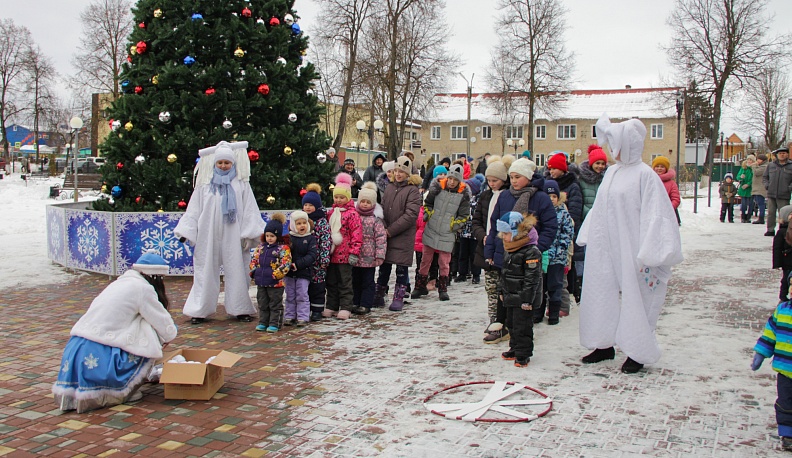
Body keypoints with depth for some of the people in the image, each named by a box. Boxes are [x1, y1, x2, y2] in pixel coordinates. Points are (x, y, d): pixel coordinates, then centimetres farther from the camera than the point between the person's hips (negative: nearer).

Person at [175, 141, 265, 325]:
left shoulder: (241, 184, 8)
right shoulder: (205, 184, 10)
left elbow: (250, 210, 3)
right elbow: (194, 209, 8)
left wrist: (251, 233, -6)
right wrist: (186, 231, -1)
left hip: (233, 236, -1)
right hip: (209, 235, 1)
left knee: (236, 272, 3)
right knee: (206, 272, 3)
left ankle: (241, 309, 11)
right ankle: (200, 310, 9)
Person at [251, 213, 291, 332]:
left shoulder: (283, 248, -10)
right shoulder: (261, 247, 10)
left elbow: (285, 264, -16)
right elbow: (253, 260, 15)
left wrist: (276, 274, -21)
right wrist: (254, 271, 1)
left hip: (276, 282, -6)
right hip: (261, 282, 6)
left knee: (275, 305, 4)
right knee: (262, 304, 15)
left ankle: (275, 324, 11)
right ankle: (263, 322, 24)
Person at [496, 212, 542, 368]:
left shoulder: (531, 252, -19)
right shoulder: (509, 250, 10)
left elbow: (532, 278, -21)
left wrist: (527, 299, -22)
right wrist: (502, 290, 20)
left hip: (523, 298, -9)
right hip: (511, 296, 9)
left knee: (522, 326, -3)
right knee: (512, 323, 18)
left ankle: (523, 355, 7)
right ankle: (515, 349, 32)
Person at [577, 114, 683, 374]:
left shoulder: (645, 175, -11)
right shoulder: (611, 172, 11)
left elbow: (655, 215, -15)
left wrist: (647, 255, -20)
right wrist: (589, 240, 17)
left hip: (630, 250, -7)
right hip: (605, 250, 8)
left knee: (634, 299, 1)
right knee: (602, 294, 11)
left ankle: (637, 353, 13)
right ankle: (604, 346, 24)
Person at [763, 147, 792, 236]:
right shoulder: (770, 165, 10)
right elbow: (764, 177, 17)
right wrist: (766, 185, 2)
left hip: (784, 196, -2)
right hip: (771, 195, 2)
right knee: (771, 213, 6)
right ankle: (770, 230, 13)